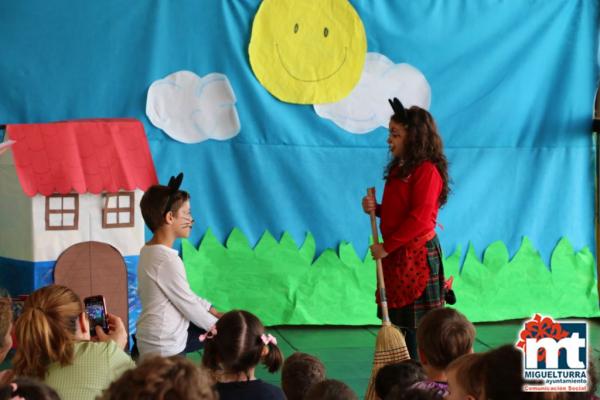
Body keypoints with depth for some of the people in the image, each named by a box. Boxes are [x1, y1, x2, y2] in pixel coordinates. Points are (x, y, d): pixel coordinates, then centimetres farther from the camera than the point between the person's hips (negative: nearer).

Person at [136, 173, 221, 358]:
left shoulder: (148, 251, 8)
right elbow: (190, 306, -15)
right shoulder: (166, 259, -23)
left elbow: (186, 296, 17)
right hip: (164, 349, -10)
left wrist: (215, 312, 14)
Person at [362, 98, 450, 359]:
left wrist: (387, 247, -18)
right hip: (396, 255, 9)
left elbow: (419, 218, -20)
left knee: (416, 325, -5)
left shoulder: (427, 170, -13)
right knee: (396, 320, 10)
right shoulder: (399, 169, 14)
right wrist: (376, 208, 3)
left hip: (418, 254, -9)